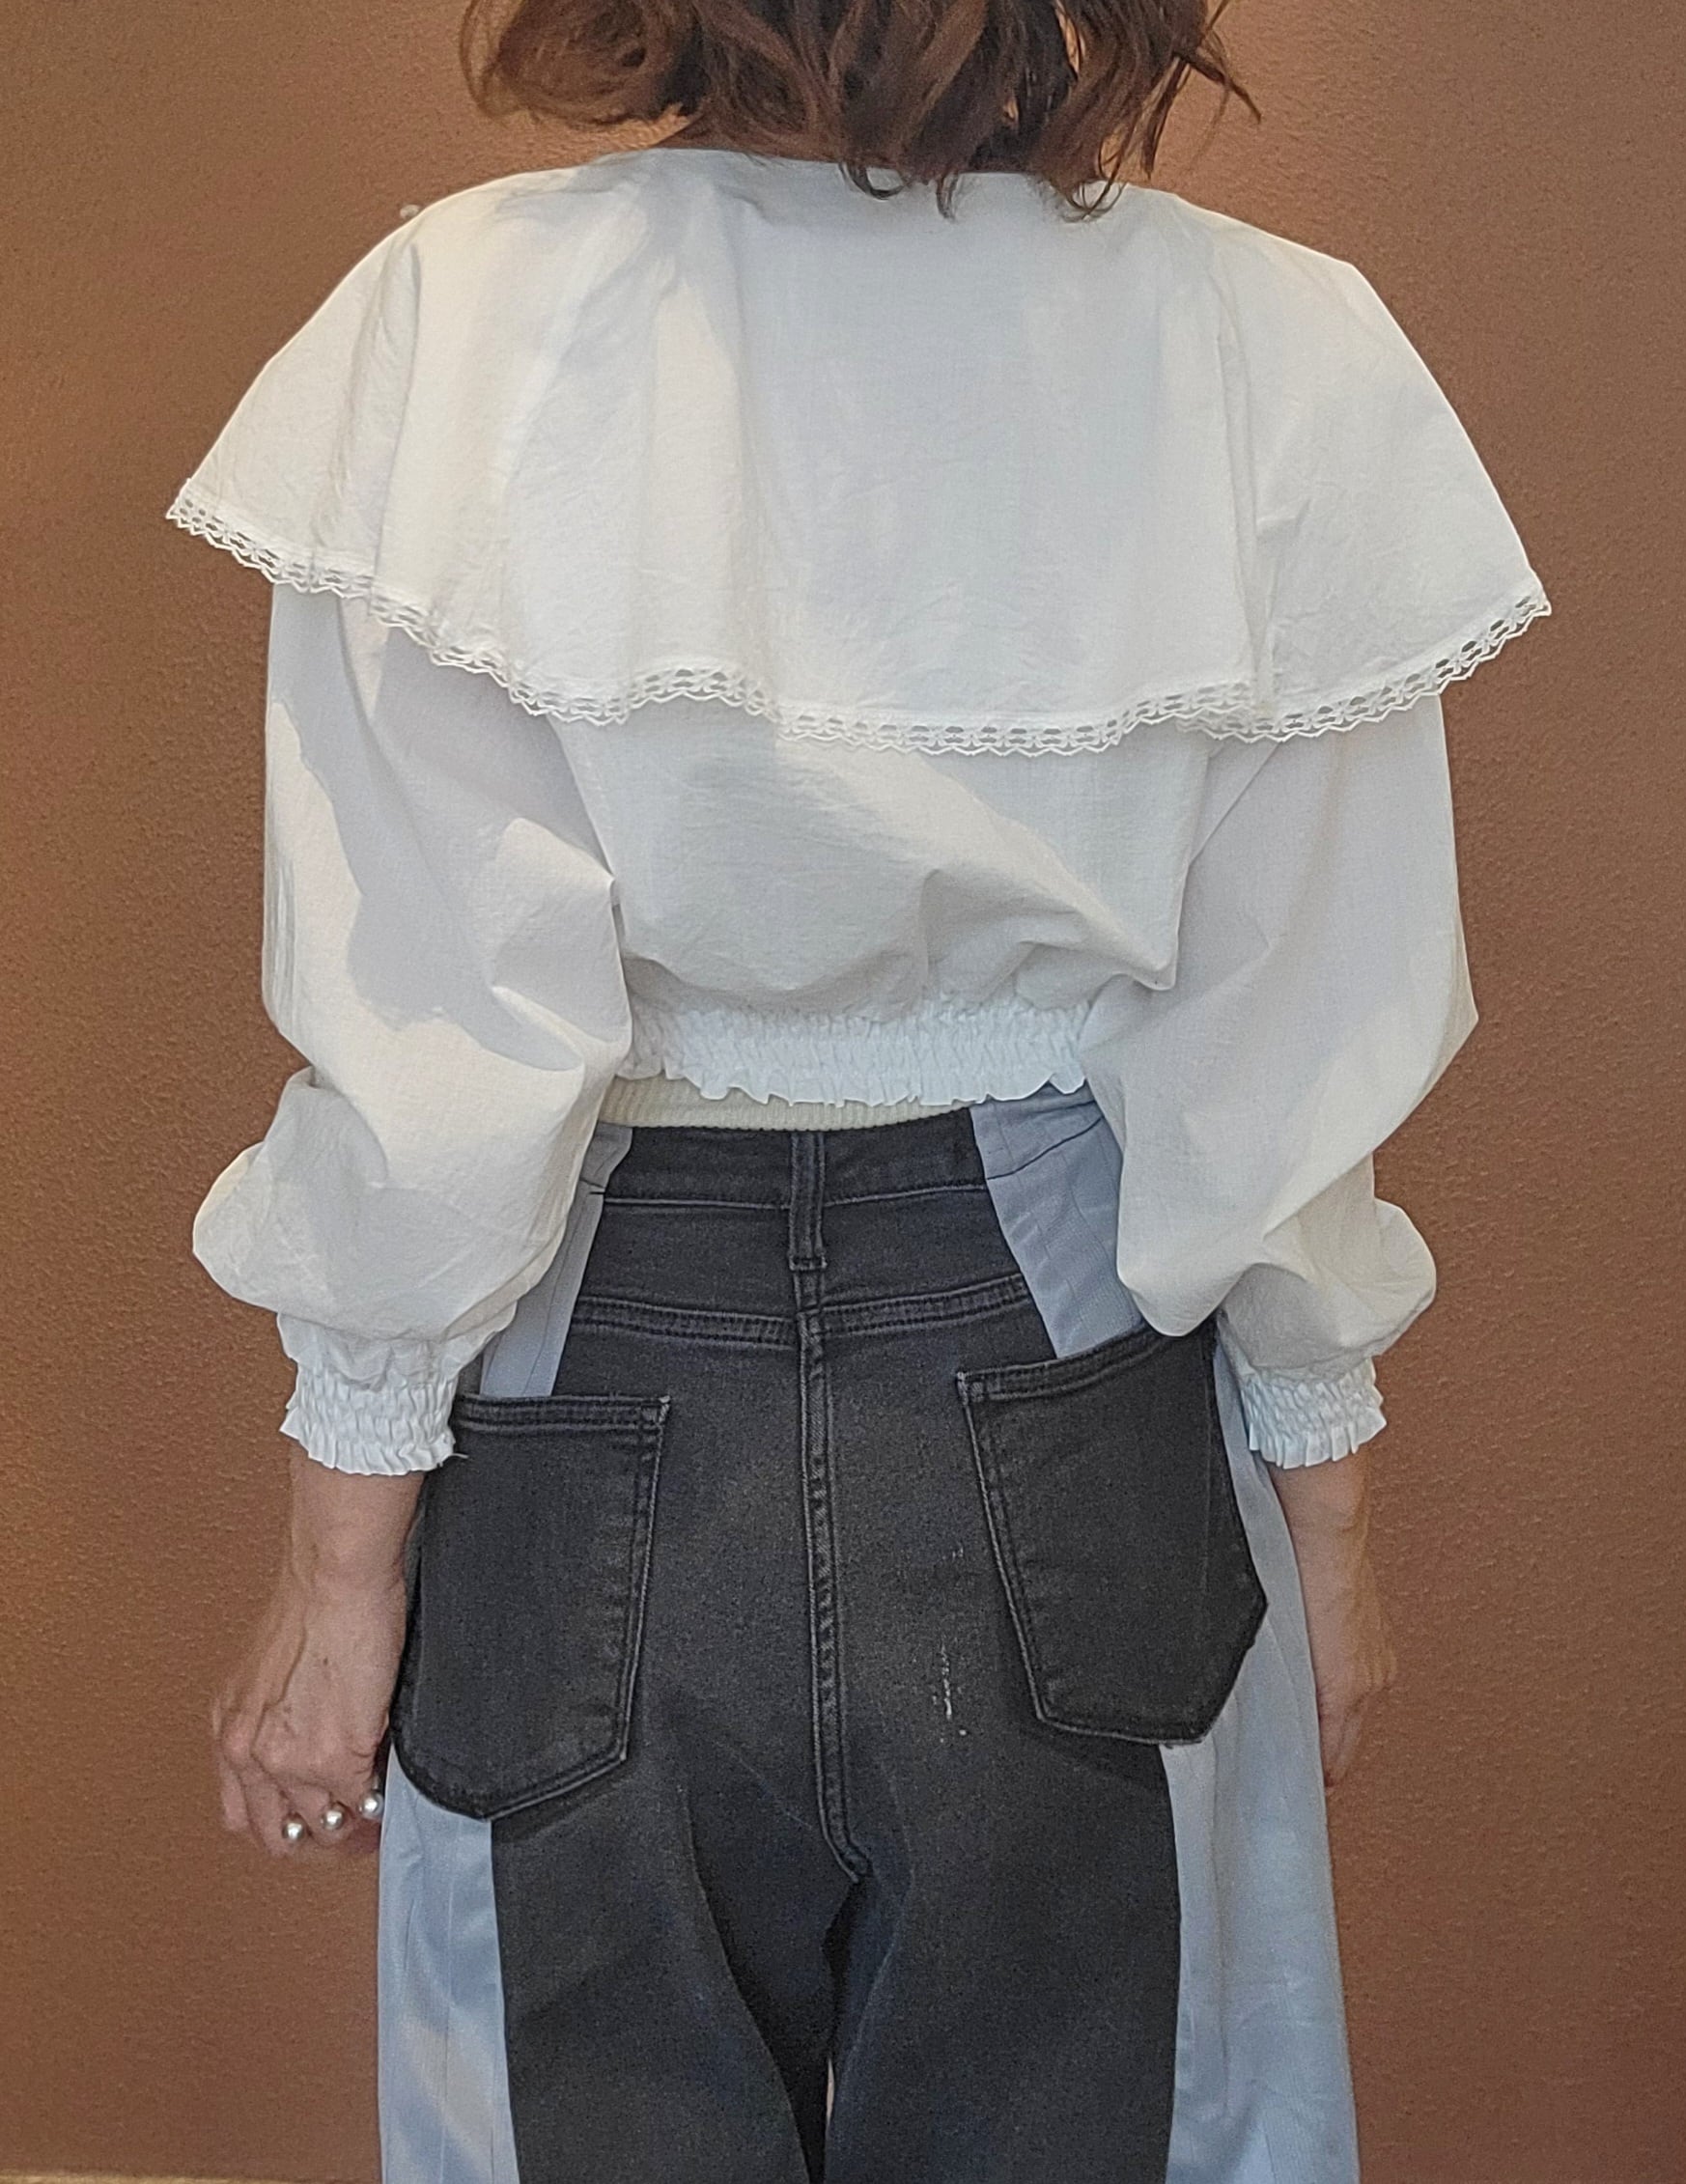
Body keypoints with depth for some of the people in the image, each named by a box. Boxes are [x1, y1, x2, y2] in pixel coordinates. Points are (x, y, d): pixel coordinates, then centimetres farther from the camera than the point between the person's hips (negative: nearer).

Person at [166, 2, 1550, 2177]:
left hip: (605, 1396, 0)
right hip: (1068, 1387, 1)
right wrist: (1323, 1505, 8)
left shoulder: (459, 319, -13)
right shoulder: (1281, 356, -10)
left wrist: (342, 1560, -1)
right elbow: (1296, 1053, -6)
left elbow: (430, 1056, -13)